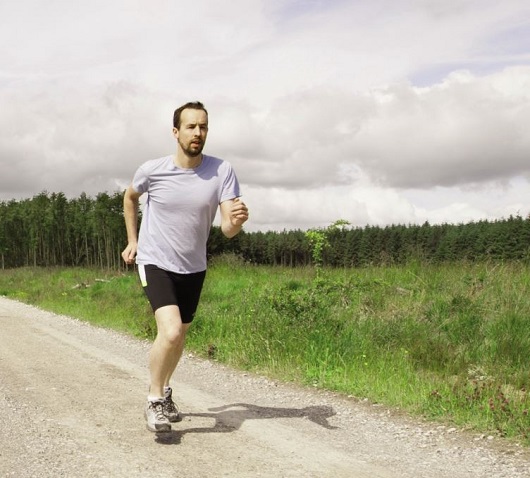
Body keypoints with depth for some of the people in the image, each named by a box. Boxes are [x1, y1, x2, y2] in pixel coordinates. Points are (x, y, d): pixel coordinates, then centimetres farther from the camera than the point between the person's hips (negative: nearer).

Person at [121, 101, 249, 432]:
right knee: (170, 332, -22)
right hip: (155, 263, -3)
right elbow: (130, 197, 9)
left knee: (180, 336, 18)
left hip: (193, 267, 3)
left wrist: (236, 222, -43)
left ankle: (164, 391, 45)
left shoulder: (222, 171, -15)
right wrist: (132, 240, 9)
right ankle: (154, 401, 0)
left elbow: (227, 230, -20)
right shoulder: (152, 170, -14)